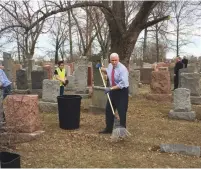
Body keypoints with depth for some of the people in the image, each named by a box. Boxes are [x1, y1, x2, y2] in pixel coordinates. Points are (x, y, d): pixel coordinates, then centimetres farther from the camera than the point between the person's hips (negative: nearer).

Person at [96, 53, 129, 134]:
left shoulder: (122, 69, -22)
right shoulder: (110, 66, 2)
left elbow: (122, 84, -27)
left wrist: (110, 88, -29)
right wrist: (101, 68, 10)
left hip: (122, 91, -8)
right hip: (113, 91, 8)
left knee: (122, 112, -3)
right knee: (108, 110, 13)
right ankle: (108, 129, 27)